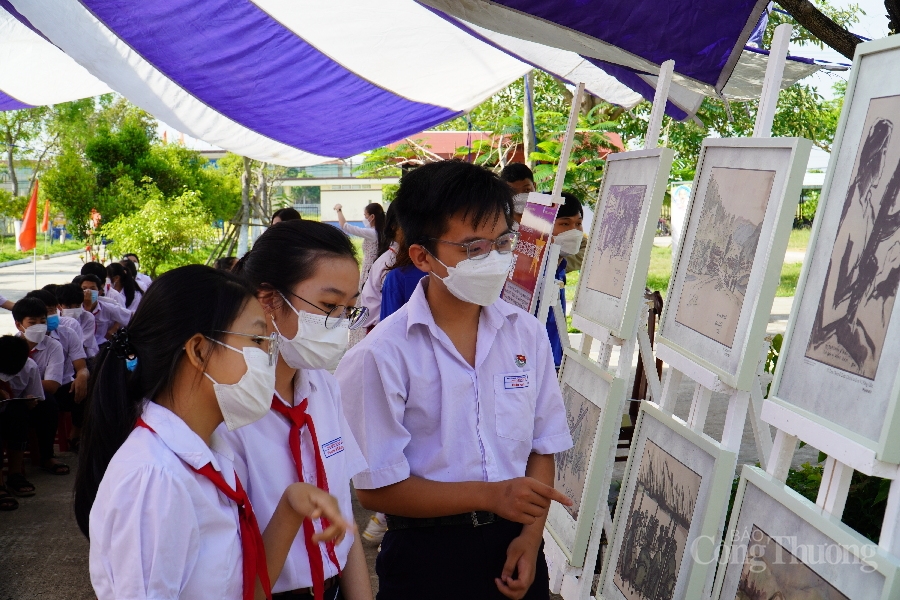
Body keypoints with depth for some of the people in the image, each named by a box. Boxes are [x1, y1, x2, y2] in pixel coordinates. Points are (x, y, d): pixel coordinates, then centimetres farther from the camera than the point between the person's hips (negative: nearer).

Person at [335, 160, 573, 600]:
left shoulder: (527, 334, -3)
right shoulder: (385, 354, -16)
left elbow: (542, 445, 4)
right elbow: (376, 488, -14)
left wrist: (531, 536, -6)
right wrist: (488, 495, -18)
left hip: (513, 546, 4)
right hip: (428, 555, -3)